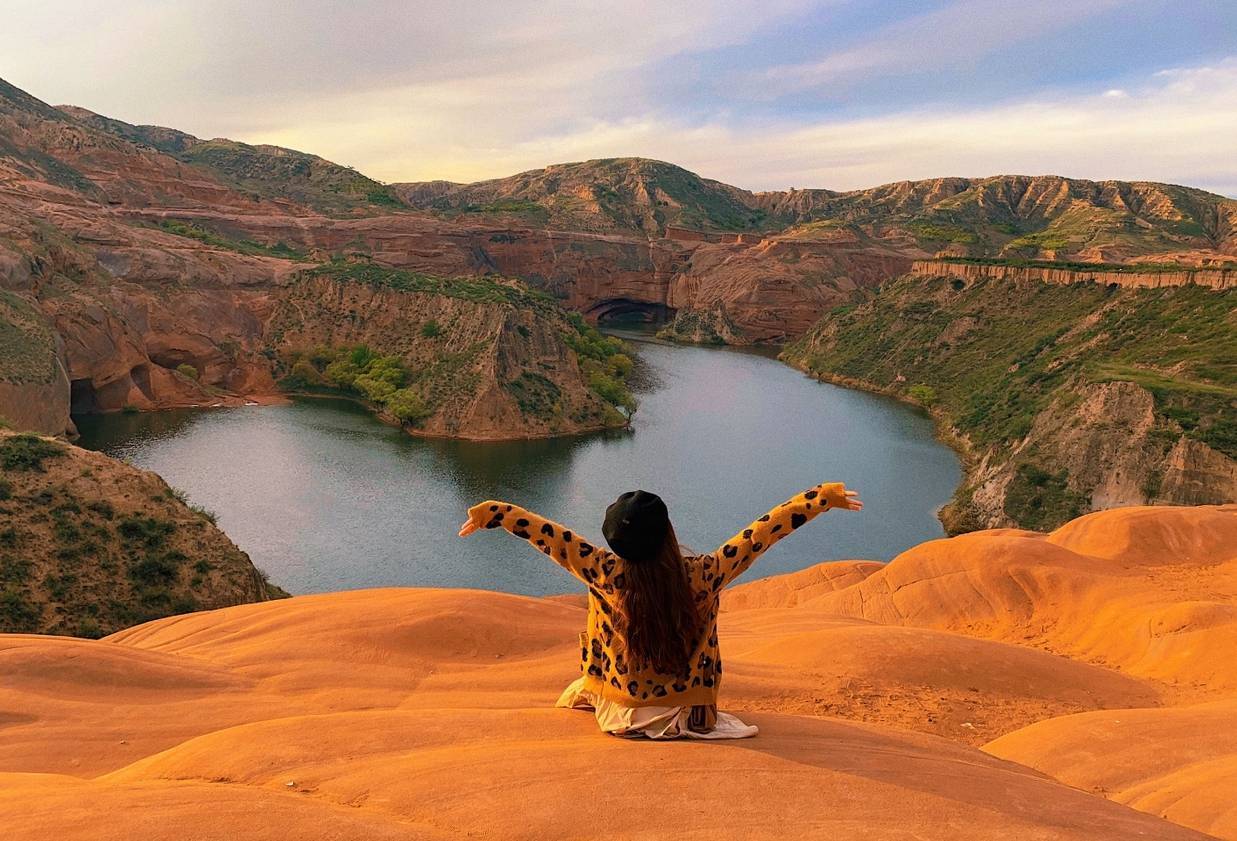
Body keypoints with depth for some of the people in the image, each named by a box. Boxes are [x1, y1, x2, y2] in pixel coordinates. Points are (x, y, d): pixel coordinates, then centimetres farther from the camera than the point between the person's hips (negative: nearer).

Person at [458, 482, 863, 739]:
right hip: (684, 714, 0)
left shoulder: (606, 575, -23)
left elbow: (545, 532, -15)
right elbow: (763, 531, -15)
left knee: (580, 689, 35)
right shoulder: (704, 575, -22)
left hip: (619, 714, 0)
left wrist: (488, 512, -3)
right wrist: (824, 498, -7)